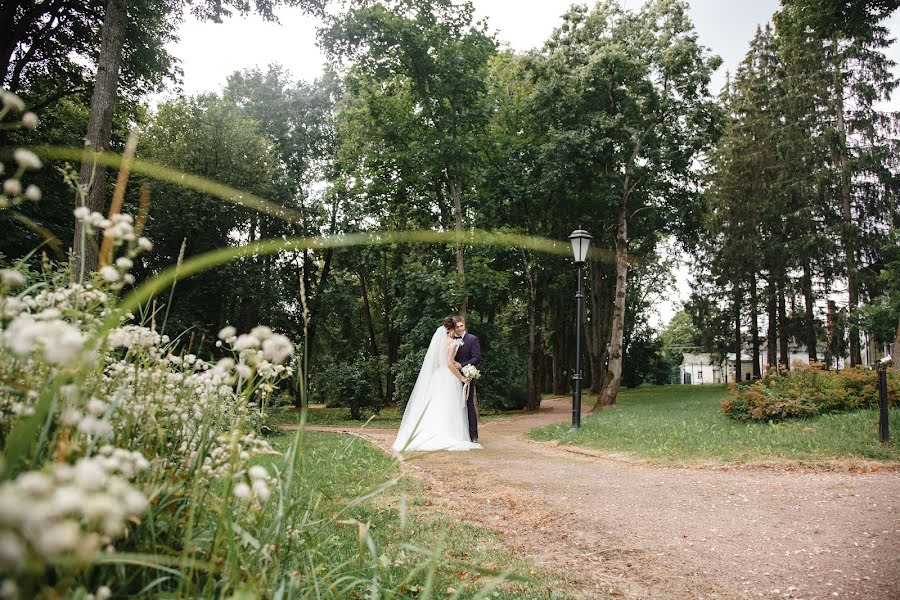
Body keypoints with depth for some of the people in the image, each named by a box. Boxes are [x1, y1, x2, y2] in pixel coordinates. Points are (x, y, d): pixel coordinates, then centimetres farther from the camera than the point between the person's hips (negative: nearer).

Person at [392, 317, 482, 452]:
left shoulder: (438, 340, 10)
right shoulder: (452, 343, -10)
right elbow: (449, 363, -18)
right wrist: (462, 378, -12)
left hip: (437, 377, 7)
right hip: (449, 378, -7)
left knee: (435, 409, 9)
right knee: (448, 409, -4)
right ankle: (449, 438, -5)